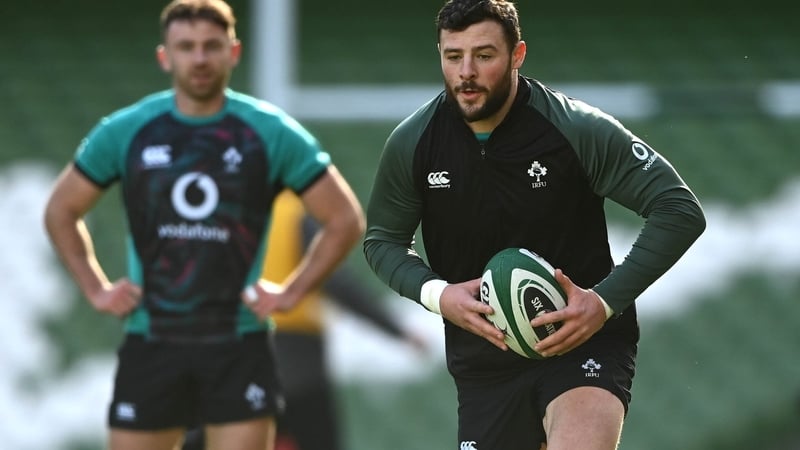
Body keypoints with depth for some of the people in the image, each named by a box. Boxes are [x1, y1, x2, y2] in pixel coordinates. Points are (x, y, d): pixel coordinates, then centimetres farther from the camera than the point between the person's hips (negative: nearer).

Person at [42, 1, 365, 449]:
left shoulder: (272, 134, -2)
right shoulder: (124, 133, 2)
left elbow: (346, 219, 4)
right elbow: (61, 210, 15)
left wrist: (292, 291, -3)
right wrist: (96, 289, 6)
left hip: (239, 348, -2)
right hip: (151, 344, 2)